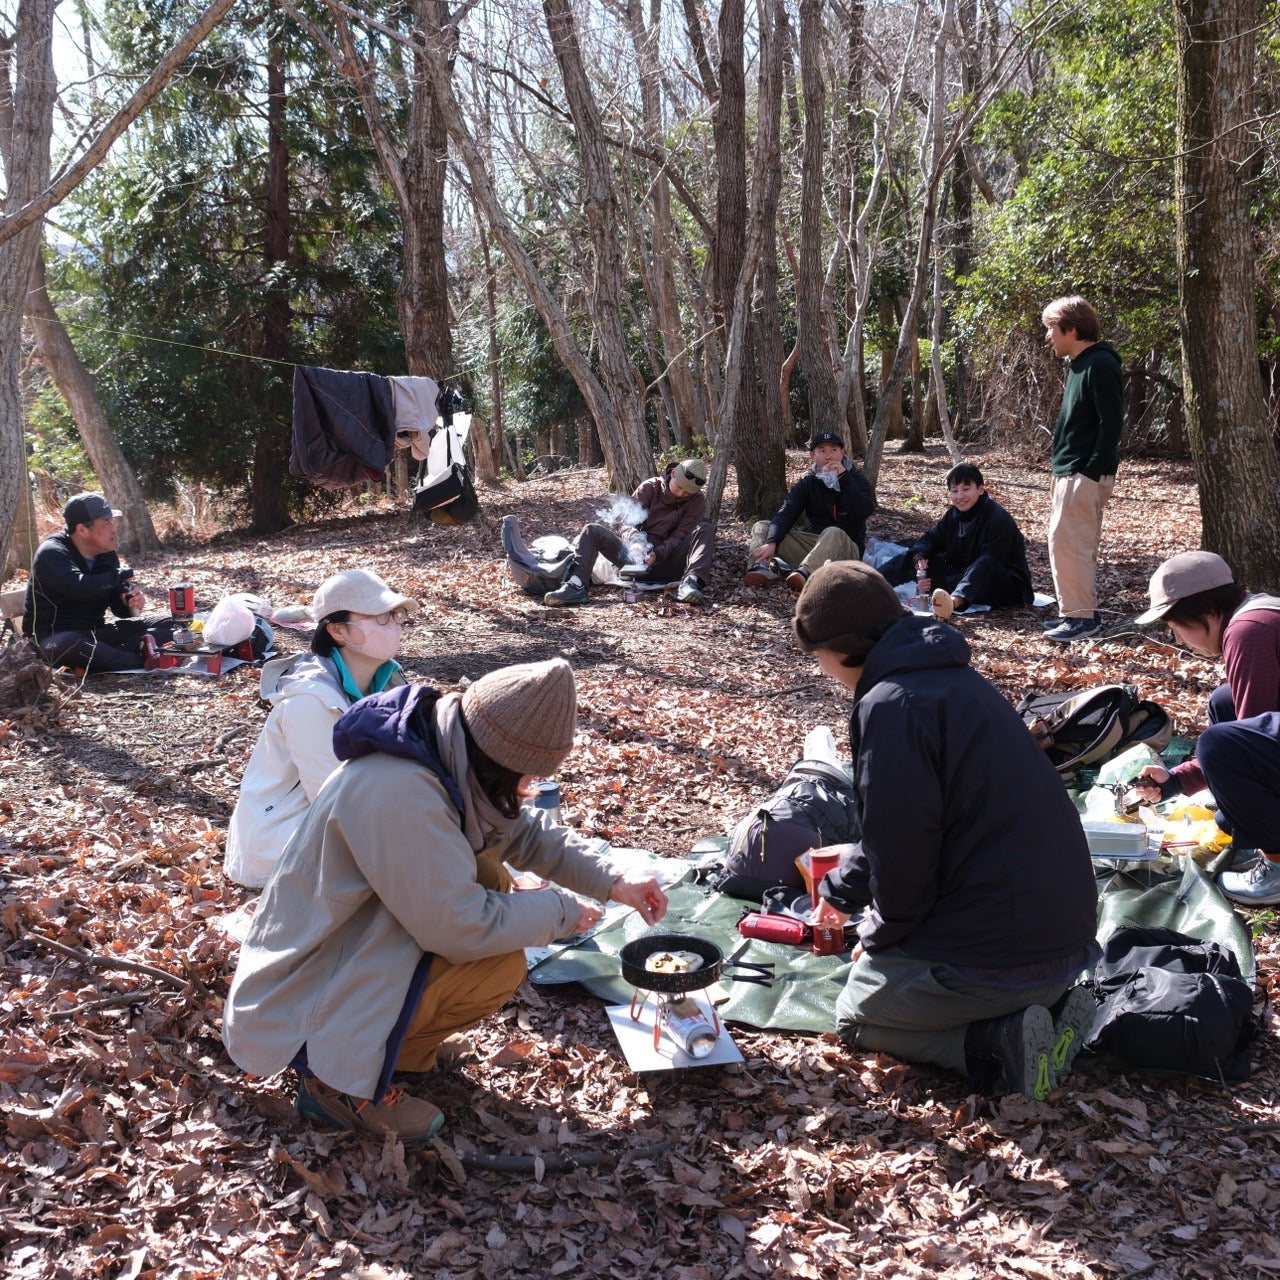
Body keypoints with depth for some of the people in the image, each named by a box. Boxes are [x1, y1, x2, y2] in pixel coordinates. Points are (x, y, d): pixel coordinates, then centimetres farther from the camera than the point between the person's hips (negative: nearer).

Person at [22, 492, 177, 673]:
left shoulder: (107, 554, 5)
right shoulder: (51, 554, -16)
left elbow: (119, 606, 8)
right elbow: (80, 587, -36)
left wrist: (132, 603, -17)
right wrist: (121, 575, -19)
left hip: (96, 633, 7)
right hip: (56, 638, -7)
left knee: (168, 625, -3)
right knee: (71, 646, -44)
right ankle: (143, 659, -32)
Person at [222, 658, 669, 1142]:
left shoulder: (447, 752, -5)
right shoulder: (397, 789, -33)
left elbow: (527, 832, 9)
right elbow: (460, 925, -28)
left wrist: (612, 879, -2)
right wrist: (561, 911, -14)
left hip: (349, 947, 9)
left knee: (491, 879, 0)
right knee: (499, 964, -18)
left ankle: (397, 1043, 9)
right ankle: (339, 1078, -4)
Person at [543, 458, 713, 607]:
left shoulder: (698, 500, -1)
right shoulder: (650, 487, 0)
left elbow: (680, 536, -9)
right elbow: (629, 521, -9)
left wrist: (657, 554, -27)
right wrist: (635, 542, -31)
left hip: (666, 560, -1)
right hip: (636, 555, 1)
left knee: (705, 530, -23)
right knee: (592, 529, -18)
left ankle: (690, 584, -47)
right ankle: (577, 585, -41)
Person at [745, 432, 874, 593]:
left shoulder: (855, 479, 1)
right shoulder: (807, 482, 6)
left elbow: (864, 511, -20)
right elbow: (786, 513, -12)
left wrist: (844, 477, -22)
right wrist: (771, 542, -30)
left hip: (848, 546, -4)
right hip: (812, 543, 4)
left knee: (833, 533, -38)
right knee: (761, 526, -10)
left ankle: (804, 573, -62)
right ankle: (763, 568, -42)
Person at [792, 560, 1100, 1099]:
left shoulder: (891, 703, -18)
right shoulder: (953, 679, 12)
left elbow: (901, 852, -19)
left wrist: (876, 936, 1)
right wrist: (840, 891, 33)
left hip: (998, 949, -9)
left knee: (856, 1015, 15)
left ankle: (999, 1043, -6)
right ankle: (1044, 1008, 10)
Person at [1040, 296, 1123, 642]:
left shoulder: (1099, 365, -15)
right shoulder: (1081, 364, 16)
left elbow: (1112, 422, -20)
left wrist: (1092, 470, -21)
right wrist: (1064, 468, 14)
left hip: (1086, 474, -10)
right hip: (1071, 471, 10)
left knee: (1068, 542, -9)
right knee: (1072, 542, 13)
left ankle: (1082, 616, -3)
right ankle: (1079, 611, 20)